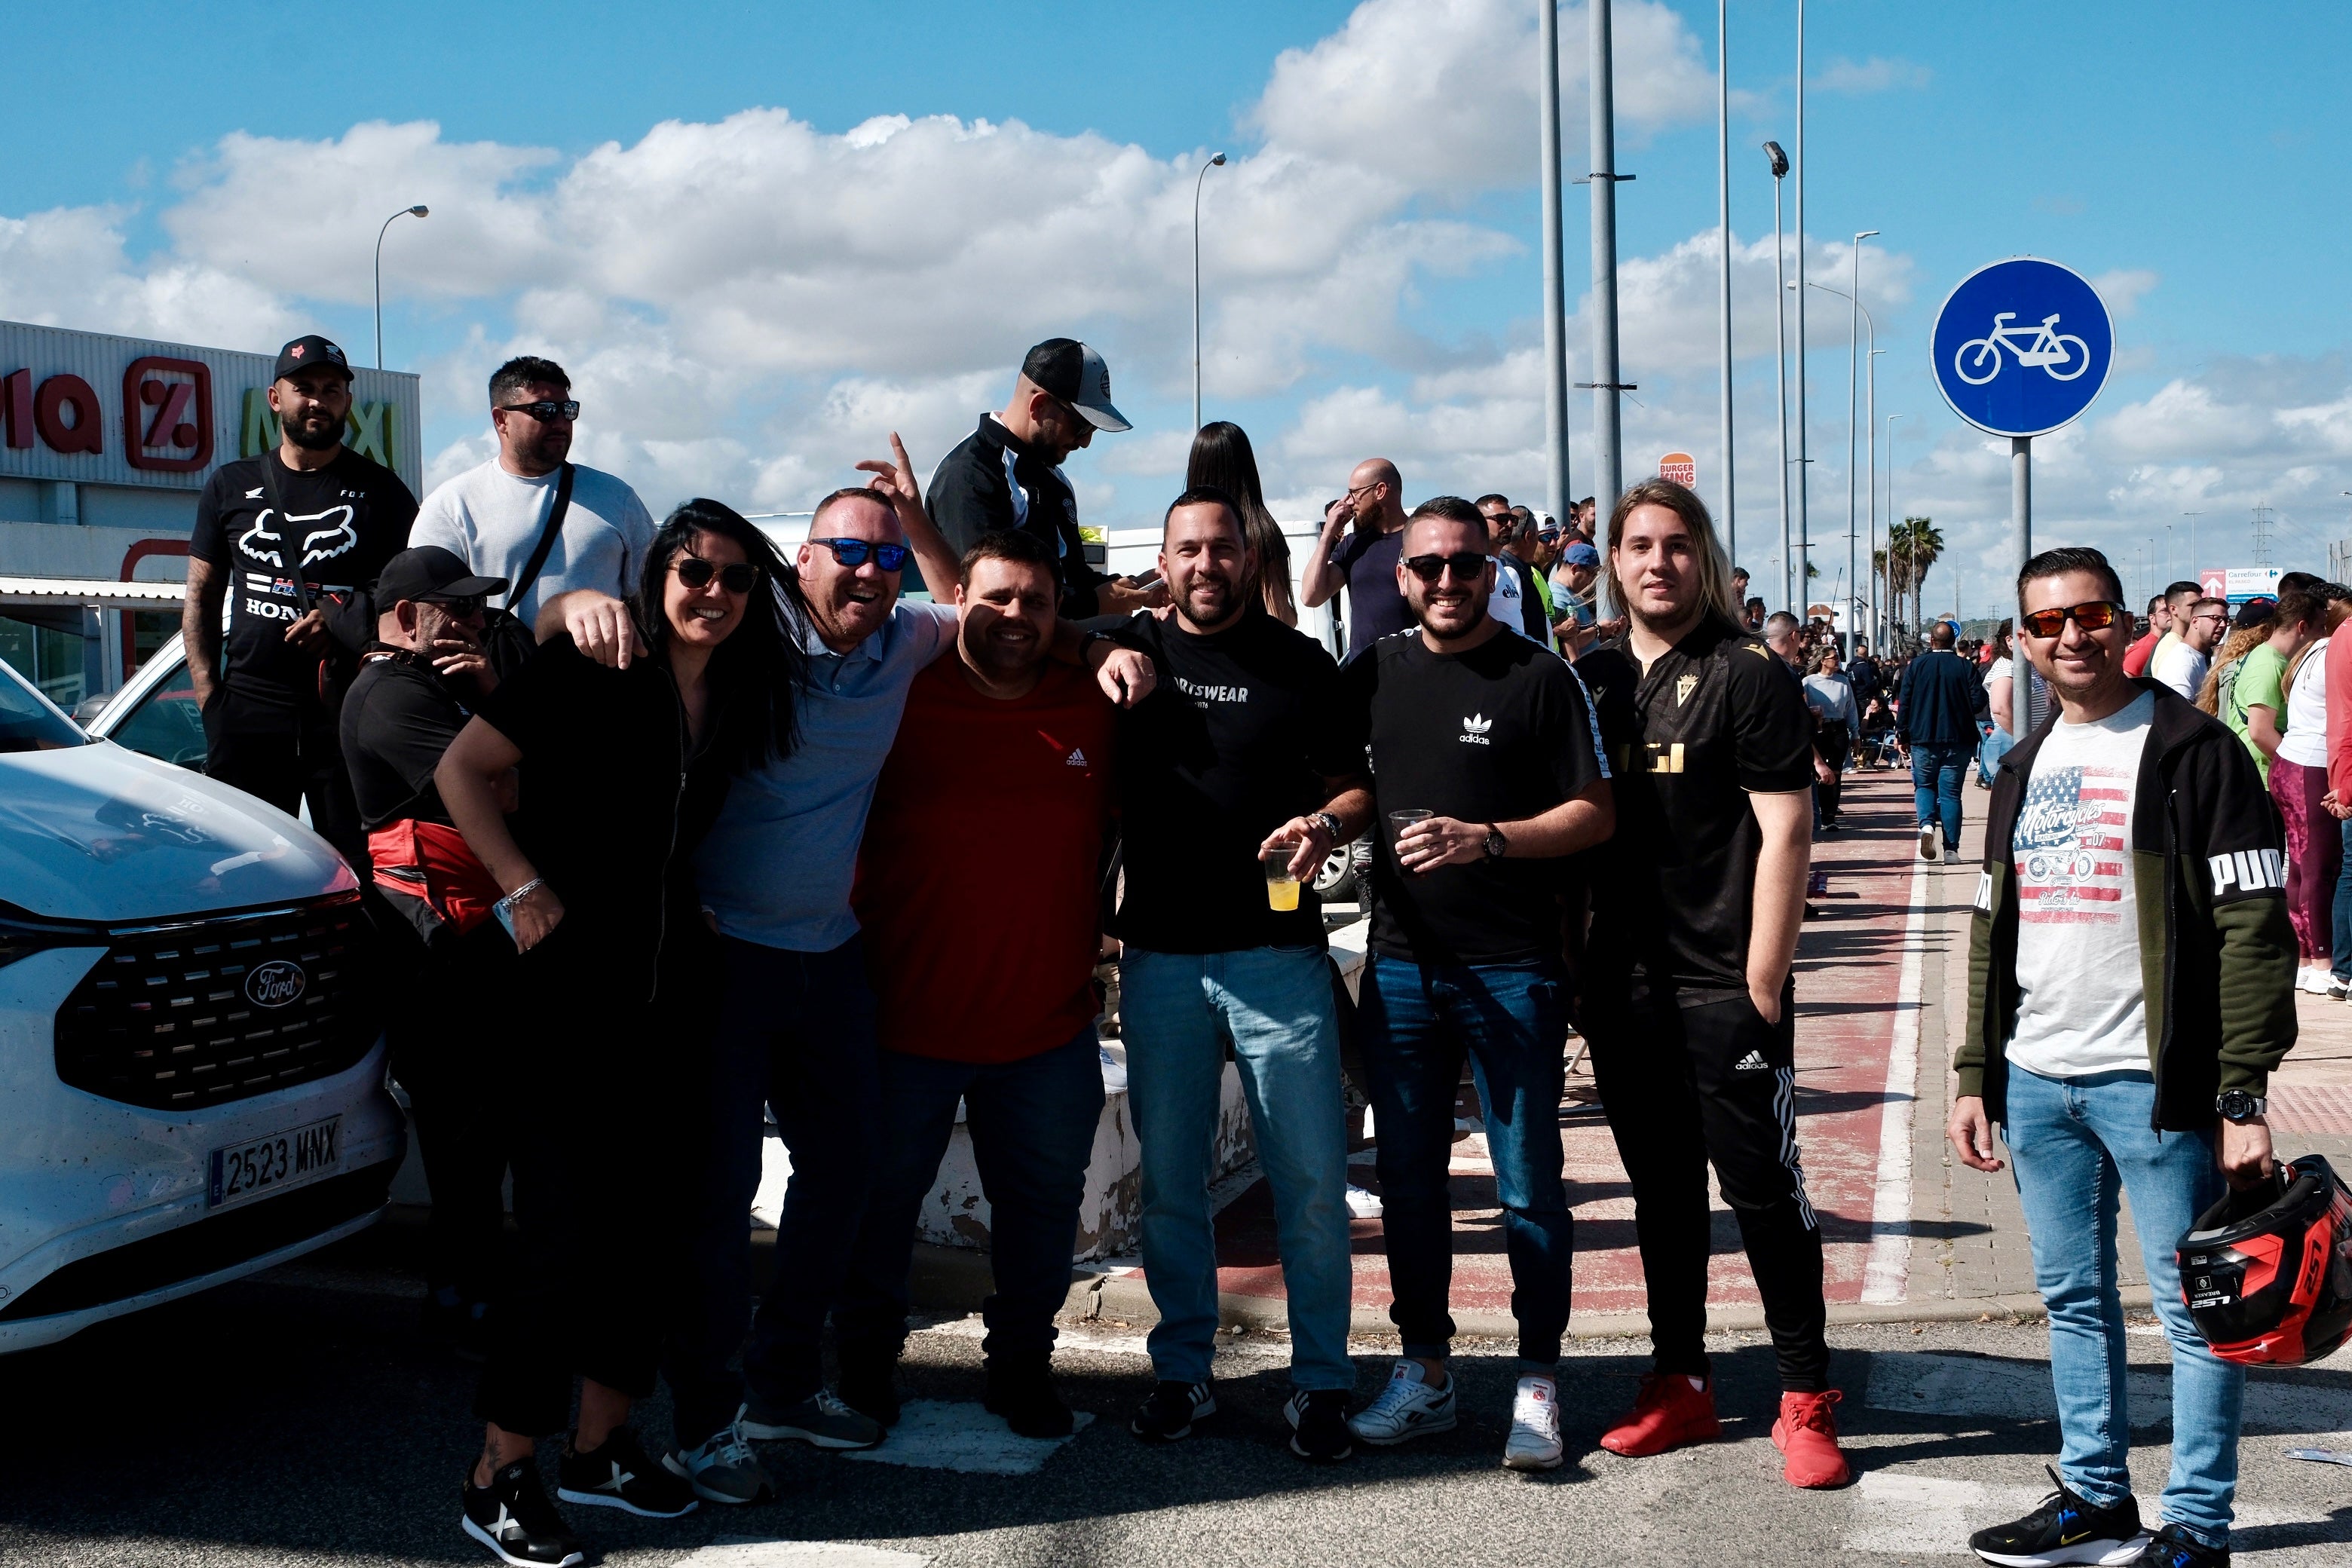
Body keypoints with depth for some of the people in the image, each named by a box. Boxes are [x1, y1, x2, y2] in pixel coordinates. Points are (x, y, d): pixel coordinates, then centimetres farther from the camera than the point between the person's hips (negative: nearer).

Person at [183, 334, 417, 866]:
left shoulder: (380, 491, 10)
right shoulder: (231, 487, 16)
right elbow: (200, 600, 17)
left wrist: (344, 623, -10)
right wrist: (209, 697, 4)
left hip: (352, 709, -2)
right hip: (248, 712, 2)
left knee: (361, 873, -6)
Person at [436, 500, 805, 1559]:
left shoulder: (736, 698, 9)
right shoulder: (589, 667, -9)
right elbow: (462, 769, -9)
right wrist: (524, 885, -14)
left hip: (666, 989, 7)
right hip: (564, 985, -6)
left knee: (651, 1227, 10)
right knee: (567, 1236, -7)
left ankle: (598, 1449, 25)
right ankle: (499, 1480, 6)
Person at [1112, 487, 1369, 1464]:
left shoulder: (1300, 664, 4)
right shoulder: (1129, 650, 7)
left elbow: (1354, 784, 8)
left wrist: (1327, 822, -15)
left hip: (1276, 953, -2)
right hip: (1160, 953, 2)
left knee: (1311, 1176, 0)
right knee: (1168, 1176, 10)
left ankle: (1320, 1382, 13)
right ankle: (1182, 1371, 24)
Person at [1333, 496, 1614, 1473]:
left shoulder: (1539, 678, -3)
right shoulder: (1372, 675, 8)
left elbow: (1595, 814, -5)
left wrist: (1487, 839, -17)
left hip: (1513, 969, -4)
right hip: (1401, 962, 4)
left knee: (1527, 1184, 2)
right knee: (1408, 1176, 11)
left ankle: (1538, 1382, 13)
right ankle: (1424, 1373, 23)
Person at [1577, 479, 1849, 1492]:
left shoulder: (1746, 676, -6)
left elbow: (1786, 835, -10)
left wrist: (1763, 980, -14)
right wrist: (1581, 971, 10)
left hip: (1725, 989, -5)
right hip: (1625, 986, 6)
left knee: (1764, 1190, 0)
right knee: (1661, 1190, 14)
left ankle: (1805, 1399, 11)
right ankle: (1680, 1382, 25)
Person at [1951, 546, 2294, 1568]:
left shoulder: (2193, 753, -7)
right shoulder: (2024, 768, 14)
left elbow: (2253, 933, -11)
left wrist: (2243, 1094, -17)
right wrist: (1975, 1072, 14)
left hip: (2152, 1081, -7)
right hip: (2036, 1081, 7)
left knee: (2193, 1309, 1)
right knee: (2072, 1298, 14)